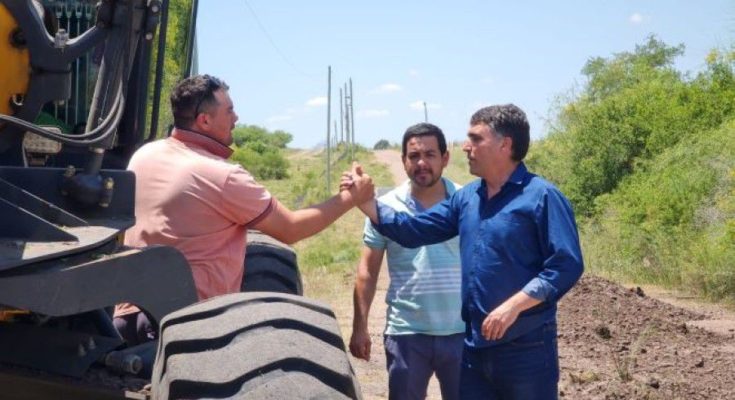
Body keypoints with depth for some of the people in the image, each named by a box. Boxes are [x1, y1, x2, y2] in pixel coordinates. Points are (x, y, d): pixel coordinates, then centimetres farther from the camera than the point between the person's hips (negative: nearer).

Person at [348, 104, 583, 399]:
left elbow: (567, 265, -16)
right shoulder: (466, 197, 11)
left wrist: (513, 306, -22)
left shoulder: (541, 196, -10)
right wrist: (364, 201, 1)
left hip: (526, 345, -6)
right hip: (475, 344, 6)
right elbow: (416, 230, 10)